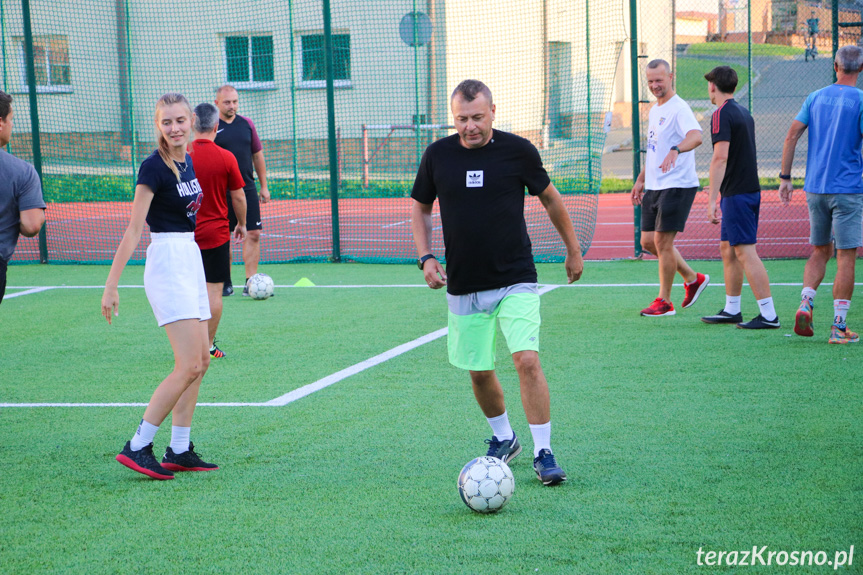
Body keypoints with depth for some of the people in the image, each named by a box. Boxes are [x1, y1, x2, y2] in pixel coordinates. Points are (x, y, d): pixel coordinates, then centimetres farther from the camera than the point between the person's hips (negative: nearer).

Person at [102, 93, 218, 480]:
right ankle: (137, 448, -9)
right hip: (166, 262, -9)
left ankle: (179, 451, 13)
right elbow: (133, 230, -15)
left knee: (201, 361, 8)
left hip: (191, 261, 9)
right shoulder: (154, 167, -13)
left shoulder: (189, 162, 10)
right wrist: (111, 285, -18)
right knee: (188, 366, -14)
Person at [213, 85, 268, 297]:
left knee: (253, 234, -4)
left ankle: (250, 282, -1)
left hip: (247, 189, 4)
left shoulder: (246, 124, 10)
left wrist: (264, 186, 14)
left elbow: (257, 154, 16)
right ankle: (225, 283, 11)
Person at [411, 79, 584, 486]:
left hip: (516, 281, -3)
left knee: (527, 361, -17)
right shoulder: (437, 156, -1)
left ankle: (543, 453, -8)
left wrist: (573, 249, 16)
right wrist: (425, 257, 0)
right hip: (464, 285, 3)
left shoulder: (518, 151, -6)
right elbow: (420, 207, 13)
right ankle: (503, 438, 34)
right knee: (479, 372, 9)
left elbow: (550, 198, 9)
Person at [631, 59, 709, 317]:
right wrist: (641, 179, 26)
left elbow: (696, 136, -33)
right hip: (654, 187, 9)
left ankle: (664, 301, 4)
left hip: (676, 186, -9)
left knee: (662, 241, -7)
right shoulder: (654, 111, 17)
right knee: (648, 242, 10)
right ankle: (693, 279, 26)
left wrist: (676, 150, -51)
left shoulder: (679, 109, -13)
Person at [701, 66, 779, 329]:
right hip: (751, 188, 9)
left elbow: (720, 157, -21)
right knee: (728, 249, 16)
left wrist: (712, 199, -21)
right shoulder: (744, 113, 15)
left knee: (745, 253, -9)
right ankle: (731, 310, 22)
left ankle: (769, 315, -11)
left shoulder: (722, 114, -13)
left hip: (736, 194, -9)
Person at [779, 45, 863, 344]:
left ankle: (806, 302, -3)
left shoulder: (816, 97, 7)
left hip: (815, 187, 5)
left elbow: (792, 135, 4)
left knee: (819, 251, 18)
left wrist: (785, 178, 9)